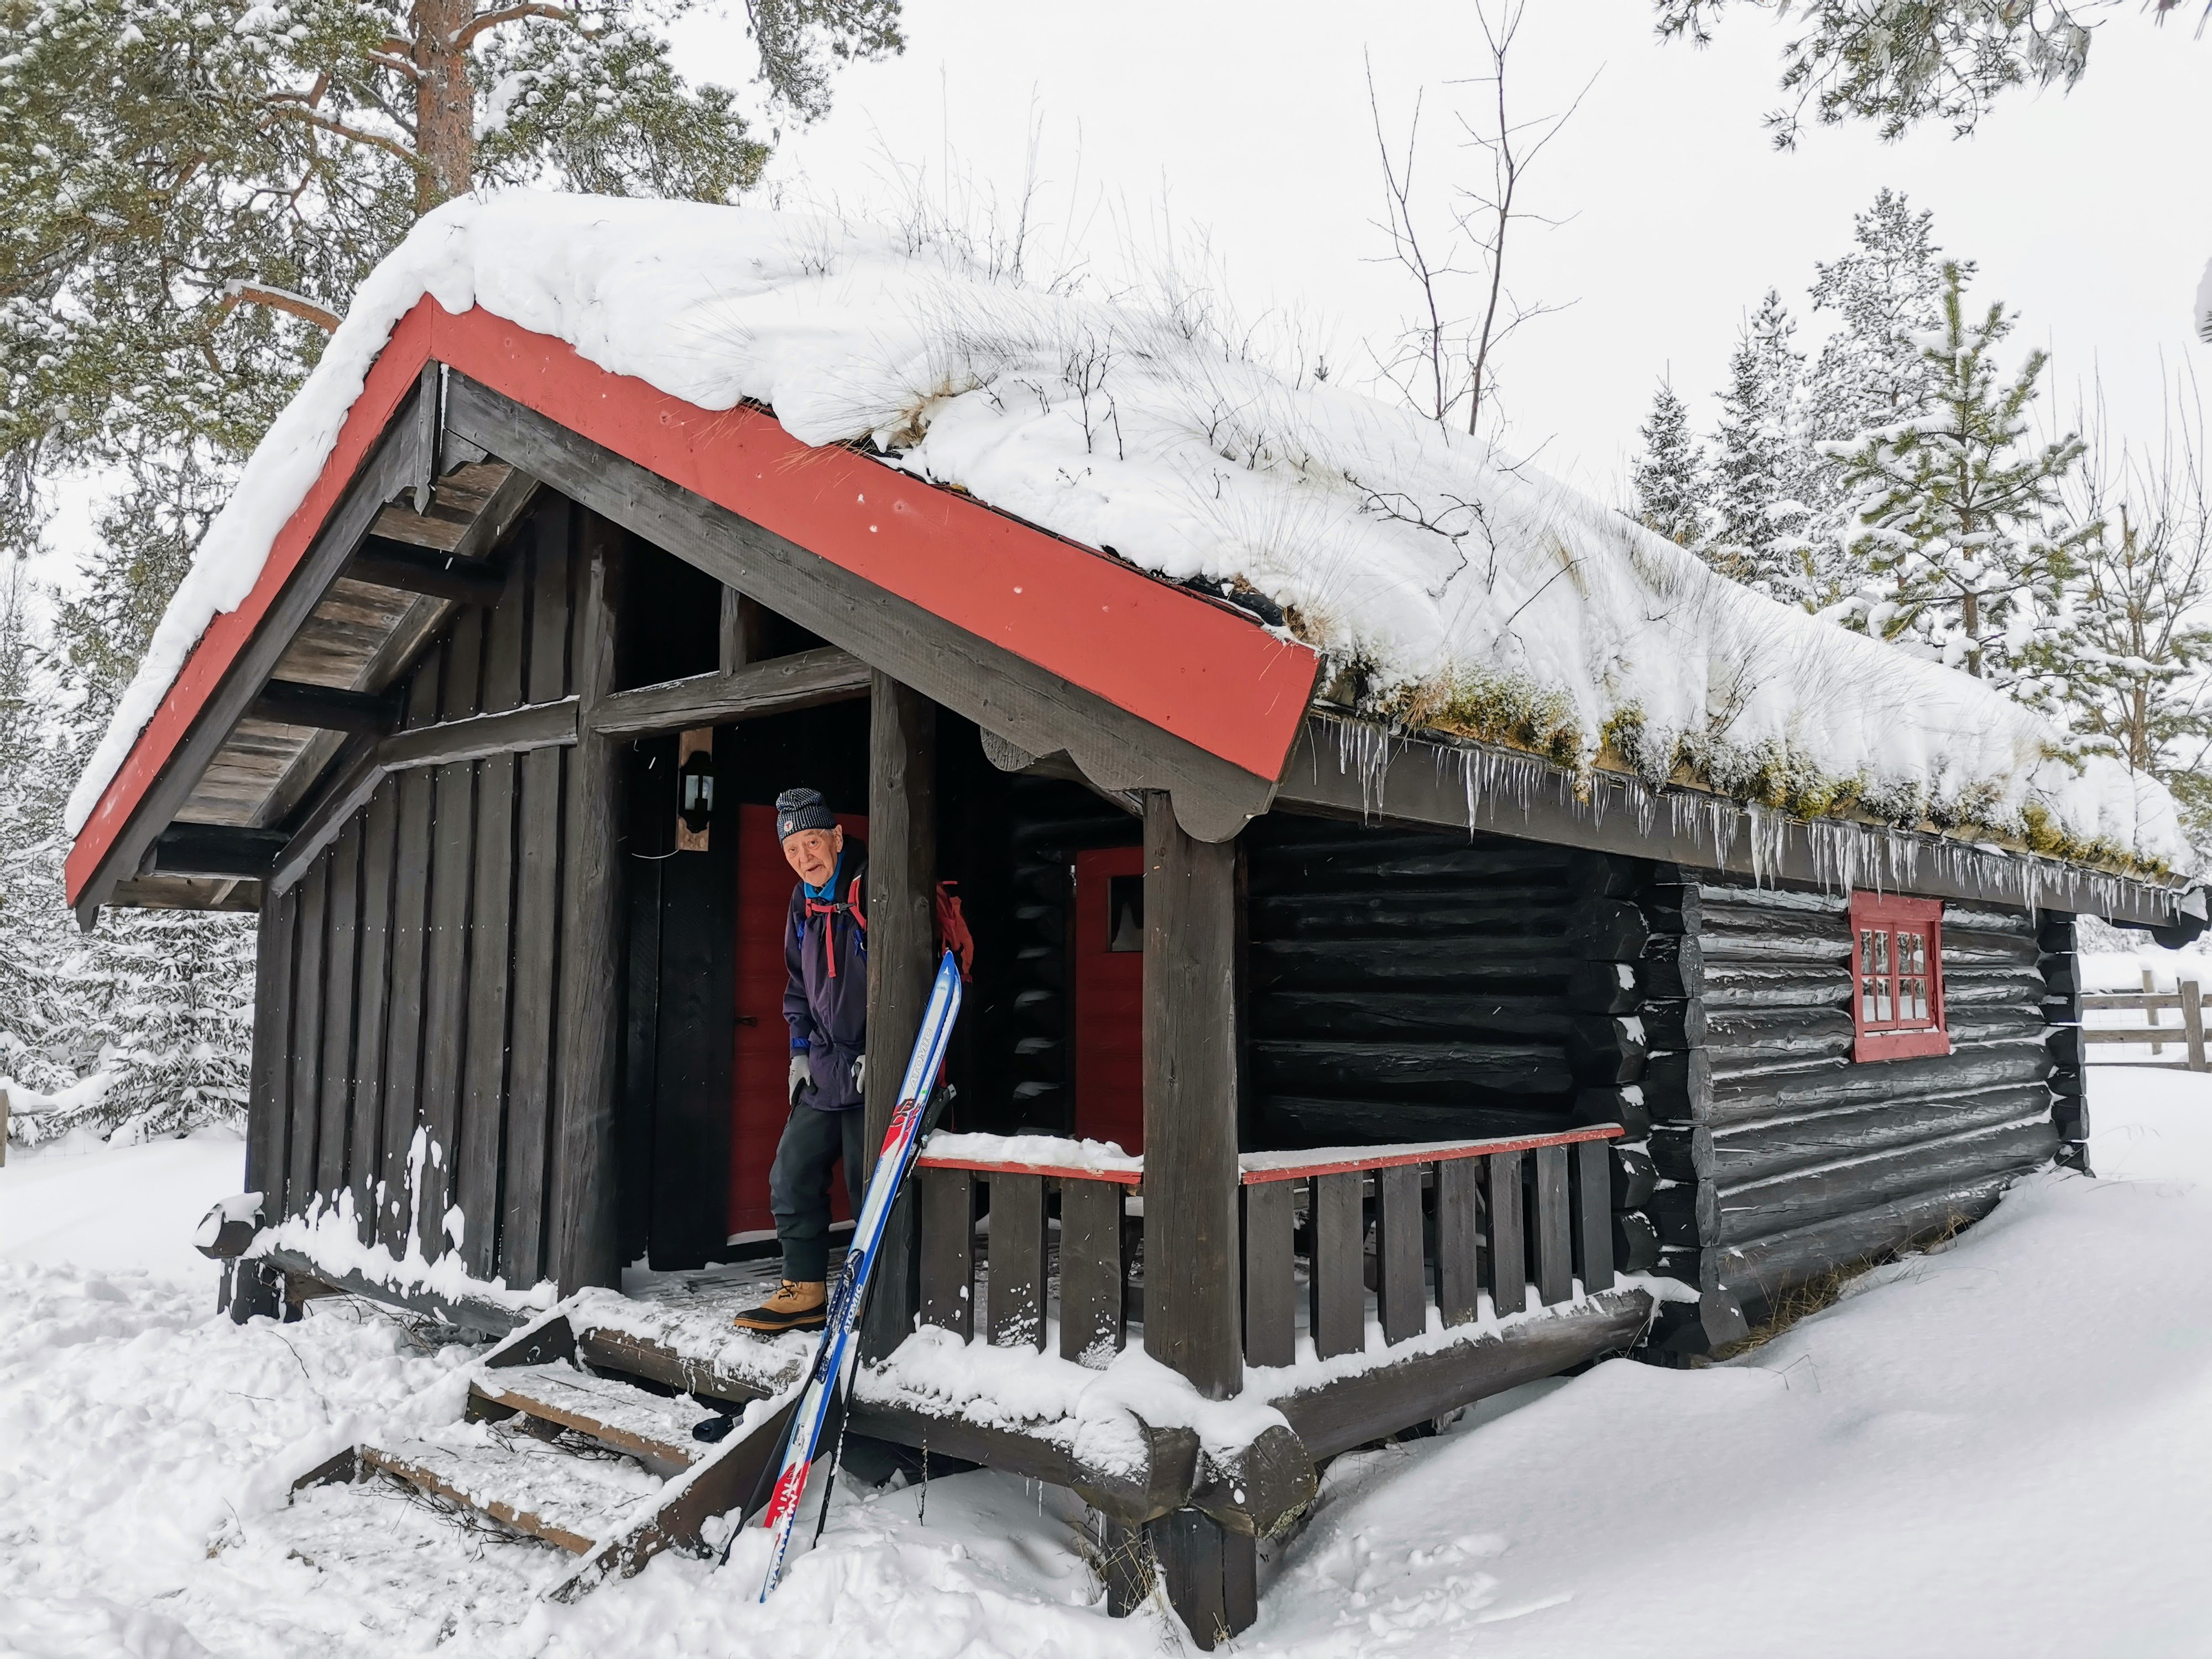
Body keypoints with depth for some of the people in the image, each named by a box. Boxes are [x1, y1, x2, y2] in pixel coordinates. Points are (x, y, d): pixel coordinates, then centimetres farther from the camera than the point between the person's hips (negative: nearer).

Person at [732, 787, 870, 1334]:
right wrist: (801, 1049, 14)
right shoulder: (803, 905, 11)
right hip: (825, 1070, 8)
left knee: (868, 1186, -3)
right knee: (793, 1175, 8)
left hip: (874, 1069, -8)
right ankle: (804, 1292, 19)